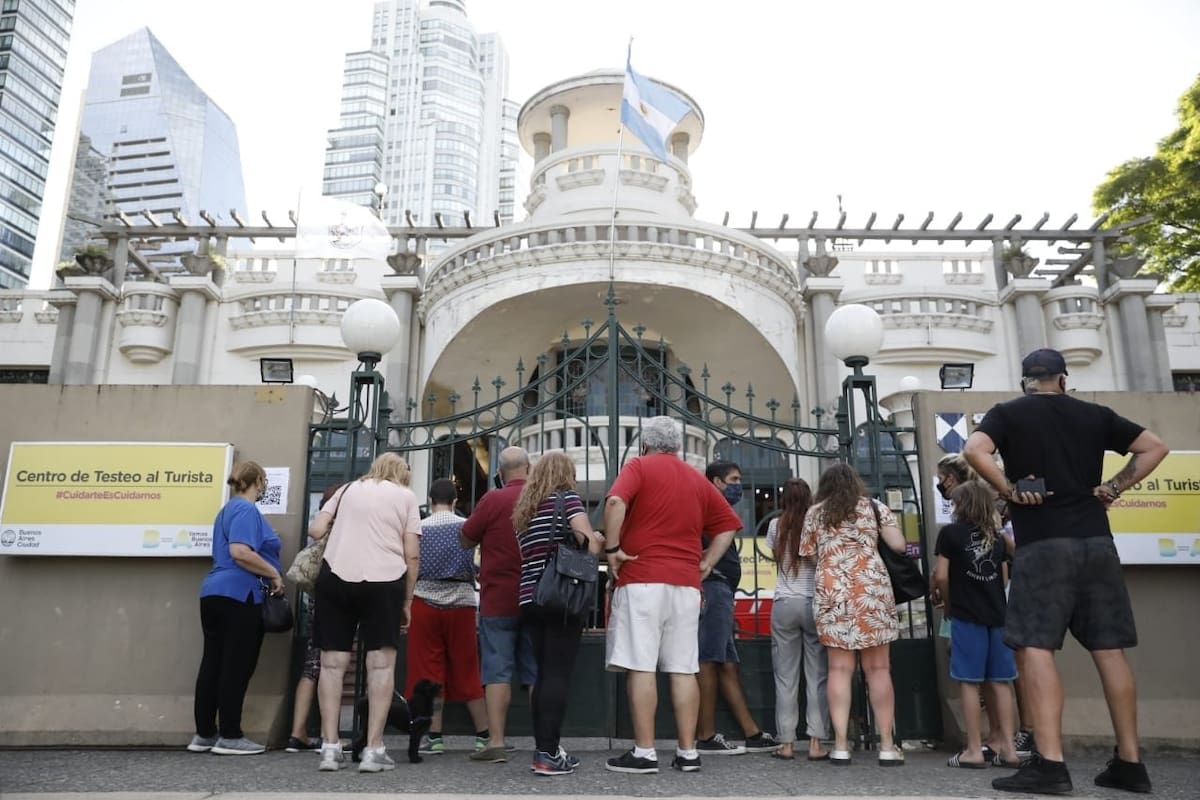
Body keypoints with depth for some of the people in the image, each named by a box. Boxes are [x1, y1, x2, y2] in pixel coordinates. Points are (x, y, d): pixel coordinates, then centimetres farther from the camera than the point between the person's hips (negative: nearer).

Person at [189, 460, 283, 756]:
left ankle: (204, 734, 17)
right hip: (239, 595, -10)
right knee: (236, 667, -2)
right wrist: (274, 574, -15)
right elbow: (240, 552, -24)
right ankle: (229, 737, 4)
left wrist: (267, 573, 25)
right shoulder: (246, 509, -11)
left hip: (215, 592, 10)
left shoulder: (228, 509, 19)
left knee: (212, 665, 11)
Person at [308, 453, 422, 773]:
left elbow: (317, 530, 12)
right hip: (384, 580, -2)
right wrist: (408, 599, 12)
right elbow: (412, 555, 5)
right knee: (381, 664, 4)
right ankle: (374, 749, 2)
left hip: (335, 575, 2)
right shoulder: (406, 496, 13)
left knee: (332, 662, 8)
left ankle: (330, 747, 9)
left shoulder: (349, 488, 19)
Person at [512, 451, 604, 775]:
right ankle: (548, 754, -6)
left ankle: (542, 748, 14)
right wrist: (598, 542, 9)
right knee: (558, 674, -5)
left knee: (543, 674, 11)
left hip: (531, 599, 7)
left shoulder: (524, 509, 19)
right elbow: (588, 540, -13)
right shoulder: (566, 497, -1)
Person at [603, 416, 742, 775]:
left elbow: (615, 502, -17)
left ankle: (644, 752, 0)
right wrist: (706, 563, 13)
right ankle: (687, 753, 9)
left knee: (641, 667, -2)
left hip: (642, 579, -5)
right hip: (687, 584, 5)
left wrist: (612, 549, -10)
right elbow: (729, 525, 16)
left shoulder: (639, 466, 2)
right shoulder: (698, 479, 17)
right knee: (683, 670, 7)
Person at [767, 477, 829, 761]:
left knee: (785, 676, 5)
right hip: (815, 603, 0)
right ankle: (815, 743, 4)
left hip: (784, 605, 1)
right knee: (817, 675, 5)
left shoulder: (776, 526, 2)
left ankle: (787, 743, 6)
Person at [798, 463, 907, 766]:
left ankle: (841, 746, 0)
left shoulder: (815, 513, 12)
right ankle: (887, 746, 7)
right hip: (872, 589, 0)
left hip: (832, 592, 0)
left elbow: (806, 553, 11)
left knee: (839, 668, 1)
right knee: (878, 668, 4)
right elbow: (898, 545, 3)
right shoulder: (875, 506, 11)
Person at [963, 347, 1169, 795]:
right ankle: (1130, 762, 15)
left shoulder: (1008, 413, 2)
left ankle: (1050, 763, -11)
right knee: (1109, 650, 9)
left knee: (1034, 647, -6)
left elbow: (974, 450, -16)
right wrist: (1115, 487, 12)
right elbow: (1155, 448, 16)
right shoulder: (1095, 414, 14)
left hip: (1042, 545, -5)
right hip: (1096, 542, 5)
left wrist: (1010, 491, -7)